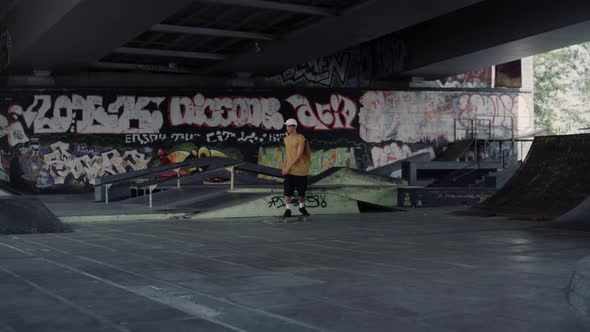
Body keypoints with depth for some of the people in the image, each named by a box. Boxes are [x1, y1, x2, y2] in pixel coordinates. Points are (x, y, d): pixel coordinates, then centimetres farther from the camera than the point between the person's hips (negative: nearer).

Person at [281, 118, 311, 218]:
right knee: (288, 191, -5)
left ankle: (302, 208, 31)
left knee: (301, 192, 9)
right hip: (289, 170, 4)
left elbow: (299, 156, -17)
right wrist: (285, 167, 13)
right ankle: (288, 211, 1)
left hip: (300, 170, -4)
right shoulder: (286, 139, 9)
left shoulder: (301, 139, -13)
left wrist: (288, 167, -20)